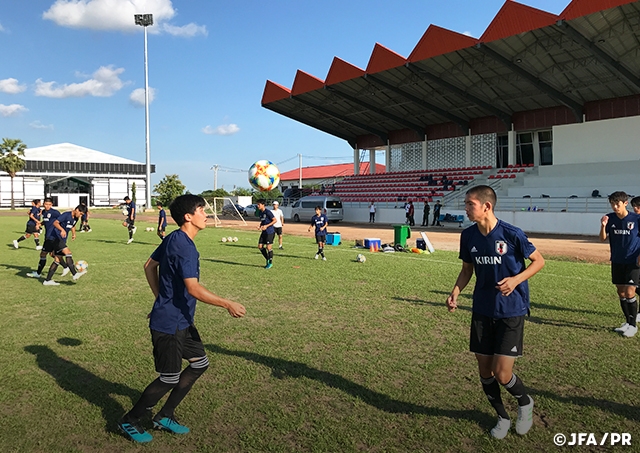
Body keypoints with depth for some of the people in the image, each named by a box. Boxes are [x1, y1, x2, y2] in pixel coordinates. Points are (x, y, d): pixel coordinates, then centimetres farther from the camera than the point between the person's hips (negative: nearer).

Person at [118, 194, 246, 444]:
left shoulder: (173, 239, 6)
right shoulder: (183, 246, -24)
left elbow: (149, 266, 17)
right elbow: (194, 289, -30)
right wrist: (228, 304, -24)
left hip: (181, 321, 10)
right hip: (169, 324, -10)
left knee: (200, 363, 15)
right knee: (169, 379, 3)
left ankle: (164, 416, 27)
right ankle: (129, 421, 25)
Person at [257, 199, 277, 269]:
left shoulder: (268, 212, -15)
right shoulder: (260, 212, 10)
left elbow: (275, 220, -15)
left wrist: (266, 226, -20)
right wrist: (260, 225, 2)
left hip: (270, 232, -8)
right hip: (264, 232, 8)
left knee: (268, 247, -6)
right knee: (260, 246, 4)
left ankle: (270, 263, 8)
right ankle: (267, 260, 20)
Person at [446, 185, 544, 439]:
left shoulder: (512, 234, -16)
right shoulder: (468, 236, -3)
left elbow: (538, 261, -4)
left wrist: (516, 279, -21)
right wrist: (455, 294, -6)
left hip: (511, 311, -5)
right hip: (482, 311, 5)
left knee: (501, 374, -7)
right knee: (484, 370, 10)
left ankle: (525, 402, 28)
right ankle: (502, 417, 35)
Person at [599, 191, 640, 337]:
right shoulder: (610, 218, -2)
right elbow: (603, 239, -3)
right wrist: (603, 226, -21)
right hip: (617, 262, 4)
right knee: (621, 293, 10)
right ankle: (628, 321, 25)